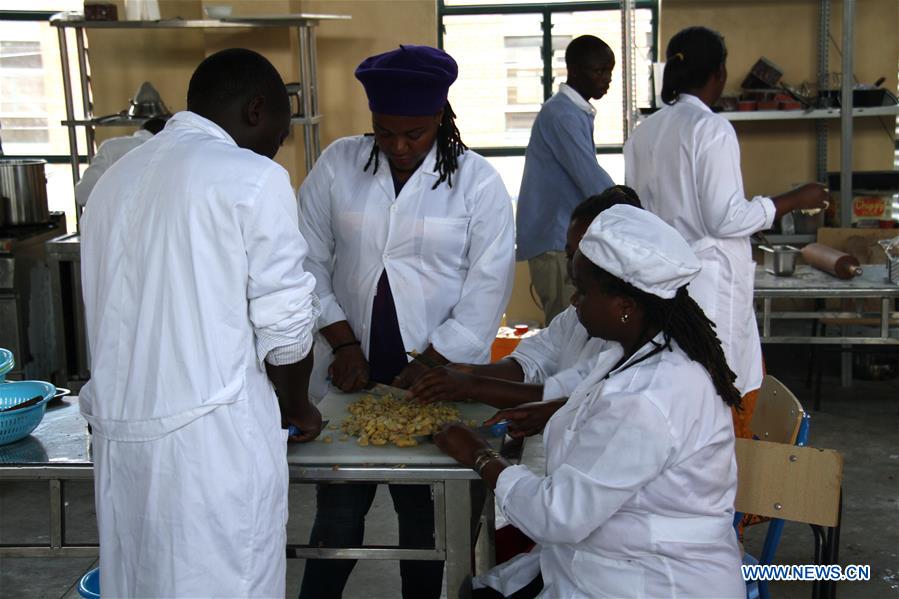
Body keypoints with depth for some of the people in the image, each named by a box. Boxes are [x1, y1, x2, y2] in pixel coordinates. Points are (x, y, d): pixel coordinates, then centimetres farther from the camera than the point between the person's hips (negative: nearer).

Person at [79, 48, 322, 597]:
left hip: (119, 433, 7)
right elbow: (284, 325, -8)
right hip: (215, 434, -7)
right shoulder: (253, 178, -8)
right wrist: (297, 404, 11)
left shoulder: (116, 178, 14)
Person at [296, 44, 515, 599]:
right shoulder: (338, 164, 2)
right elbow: (310, 260, 2)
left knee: (425, 519, 7)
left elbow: (486, 289, -7)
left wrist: (430, 366, -11)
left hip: (438, 379, -1)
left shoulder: (478, 182, -4)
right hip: (352, 375, 2)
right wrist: (343, 343, -5)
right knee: (338, 515, 7)